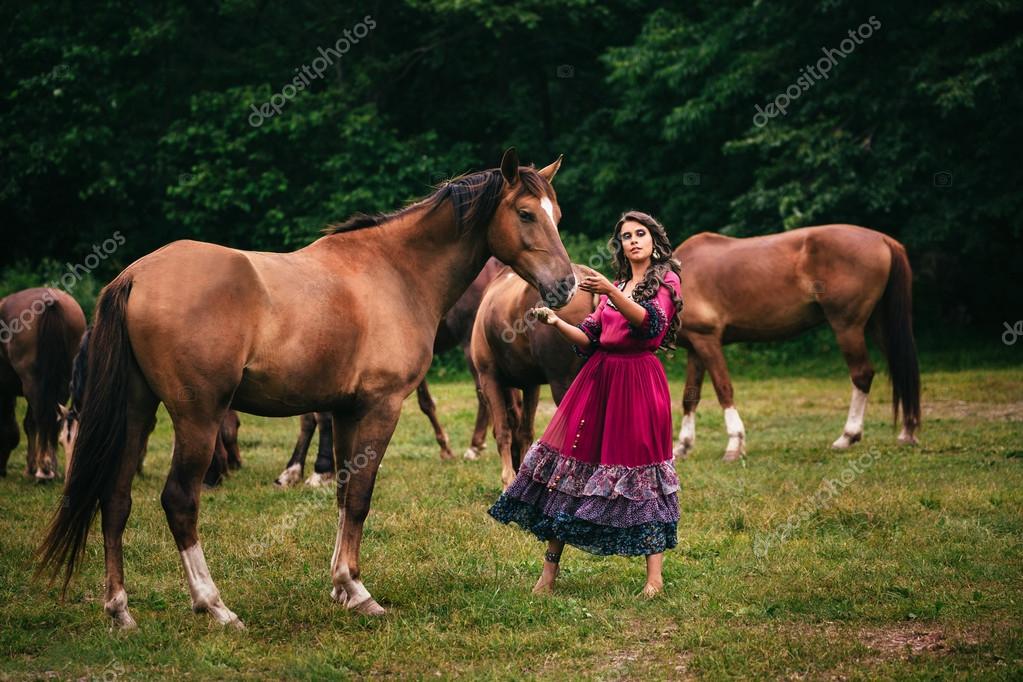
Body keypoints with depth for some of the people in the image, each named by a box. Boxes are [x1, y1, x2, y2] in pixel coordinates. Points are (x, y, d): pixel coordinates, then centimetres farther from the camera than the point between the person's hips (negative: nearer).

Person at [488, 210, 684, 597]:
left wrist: (611, 292, -29)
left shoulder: (666, 280, 2)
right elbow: (589, 339, 14)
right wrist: (556, 323, -3)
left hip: (638, 381, -6)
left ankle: (654, 577, -4)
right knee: (571, 461, 0)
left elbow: (651, 323, -17)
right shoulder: (616, 286, 21)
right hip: (597, 377, 6)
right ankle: (549, 570, 3)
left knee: (641, 469, -8)